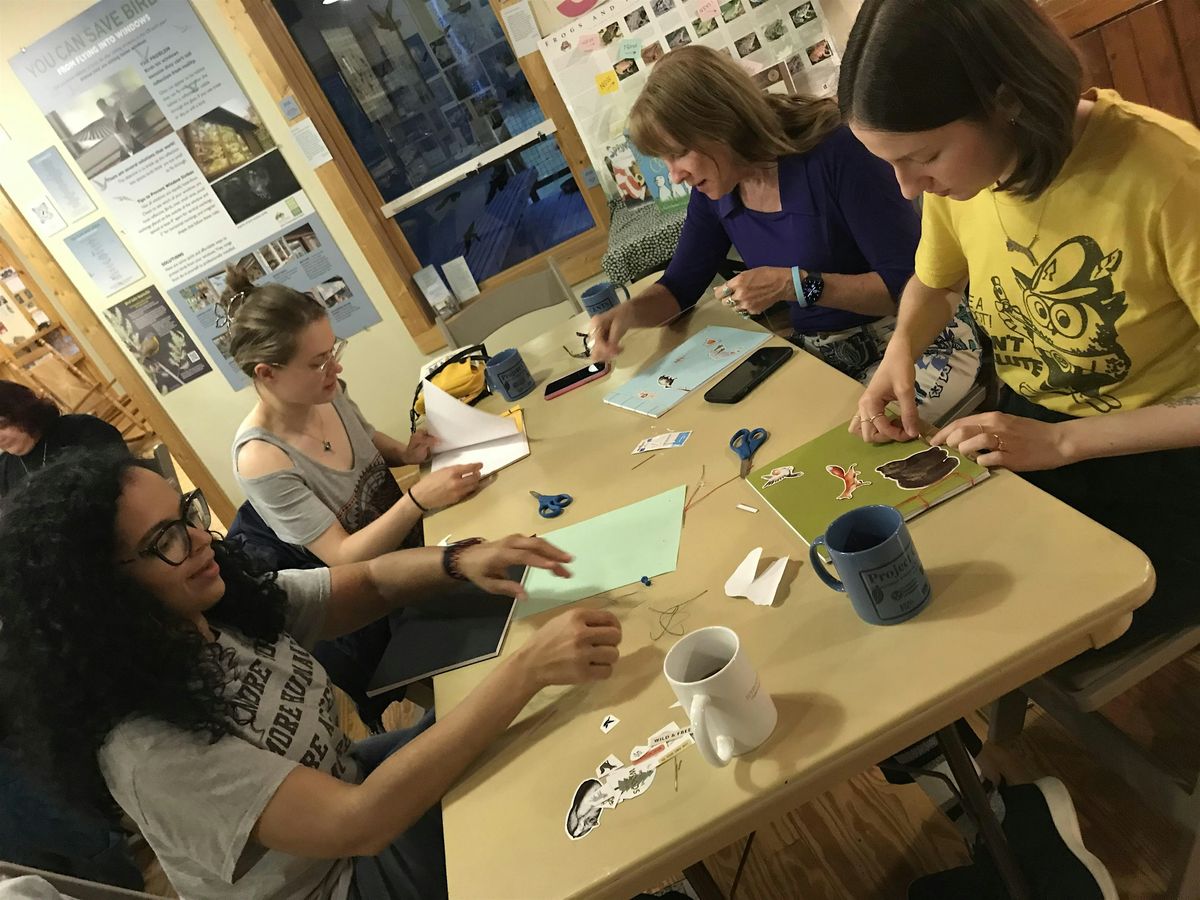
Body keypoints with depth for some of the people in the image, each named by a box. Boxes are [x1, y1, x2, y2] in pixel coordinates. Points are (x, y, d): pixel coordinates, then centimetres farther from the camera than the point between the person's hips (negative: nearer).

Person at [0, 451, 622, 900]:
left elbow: (369, 581, -2)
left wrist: (460, 560, -25)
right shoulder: (146, 747, -33)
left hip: (352, 780, 7)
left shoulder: (228, 608, -12)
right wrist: (527, 668, -45)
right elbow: (360, 824, -40)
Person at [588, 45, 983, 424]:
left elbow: (913, 281, -20)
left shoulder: (836, 151, -21)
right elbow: (680, 285, 10)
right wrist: (628, 313, -12)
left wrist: (794, 284, -28)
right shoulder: (714, 191, -1)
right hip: (820, 355, 6)